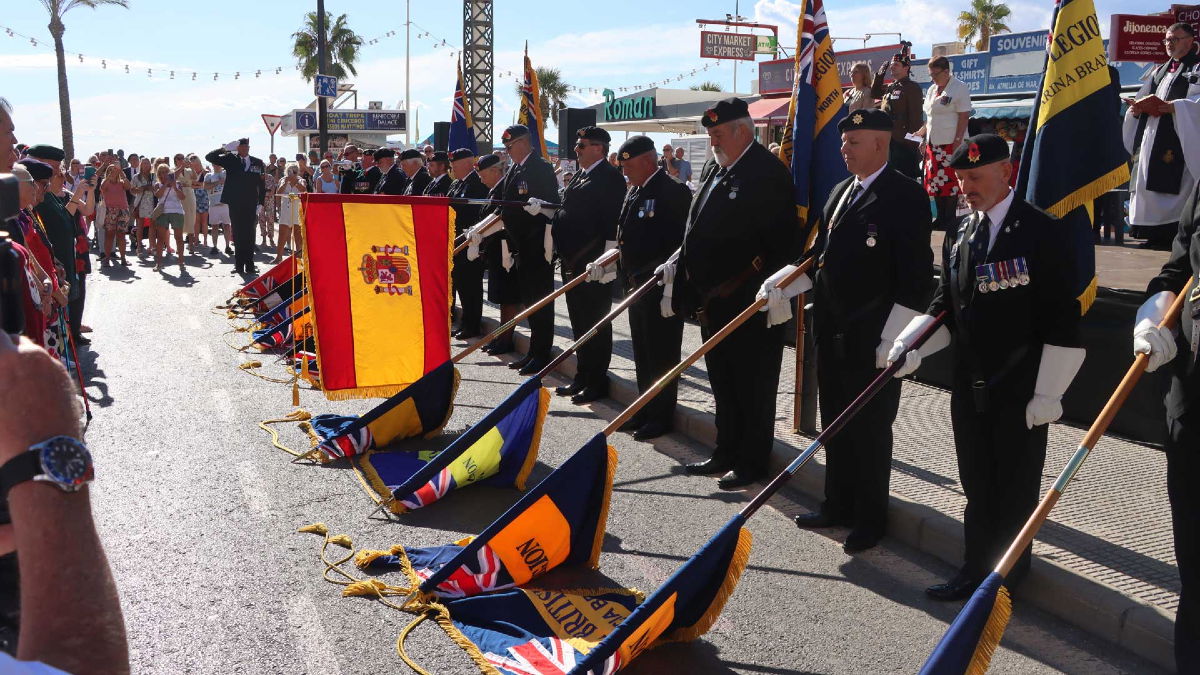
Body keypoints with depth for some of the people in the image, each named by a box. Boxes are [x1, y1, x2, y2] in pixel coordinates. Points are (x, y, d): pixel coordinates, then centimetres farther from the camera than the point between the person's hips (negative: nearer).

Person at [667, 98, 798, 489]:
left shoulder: (768, 172, -14)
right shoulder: (714, 170, 14)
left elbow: (781, 242, -18)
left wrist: (761, 287, -20)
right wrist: (678, 264, 10)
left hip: (750, 306, -9)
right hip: (714, 302, 9)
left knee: (752, 386, 3)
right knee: (722, 383, 17)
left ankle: (752, 461, 14)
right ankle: (726, 454, 29)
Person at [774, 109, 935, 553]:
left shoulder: (905, 196, -12)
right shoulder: (840, 192, 13)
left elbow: (916, 276, -16)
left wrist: (893, 341, -20)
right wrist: (778, 285, 6)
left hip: (872, 338, -8)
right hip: (831, 331, 8)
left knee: (870, 429, 4)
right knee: (835, 422, 17)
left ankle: (871, 518, 19)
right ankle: (839, 504, 32)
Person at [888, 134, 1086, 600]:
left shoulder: (1044, 232, -11)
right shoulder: (959, 235, 9)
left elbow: (1063, 320, -13)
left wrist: (1048, 393, -14)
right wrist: (910, 345, -5)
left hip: (1020, 392, -6)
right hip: (969, 387, 6)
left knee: (1015, 491, 8)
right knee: (977, 487, 15)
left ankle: (1008, 581, 23)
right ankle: (976, 570, 28)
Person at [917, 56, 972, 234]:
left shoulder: (959, 88, -7)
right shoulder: (932, 90, 16)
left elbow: (964, 116, -12)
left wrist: (958, 141, -17)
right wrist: (922, 133, 9)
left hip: (951, 143, -8)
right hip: (933, 143, 8)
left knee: (950, 182, -6)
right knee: (935, 182, 8)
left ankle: (951, 219, 1)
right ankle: (941, 218, 17)